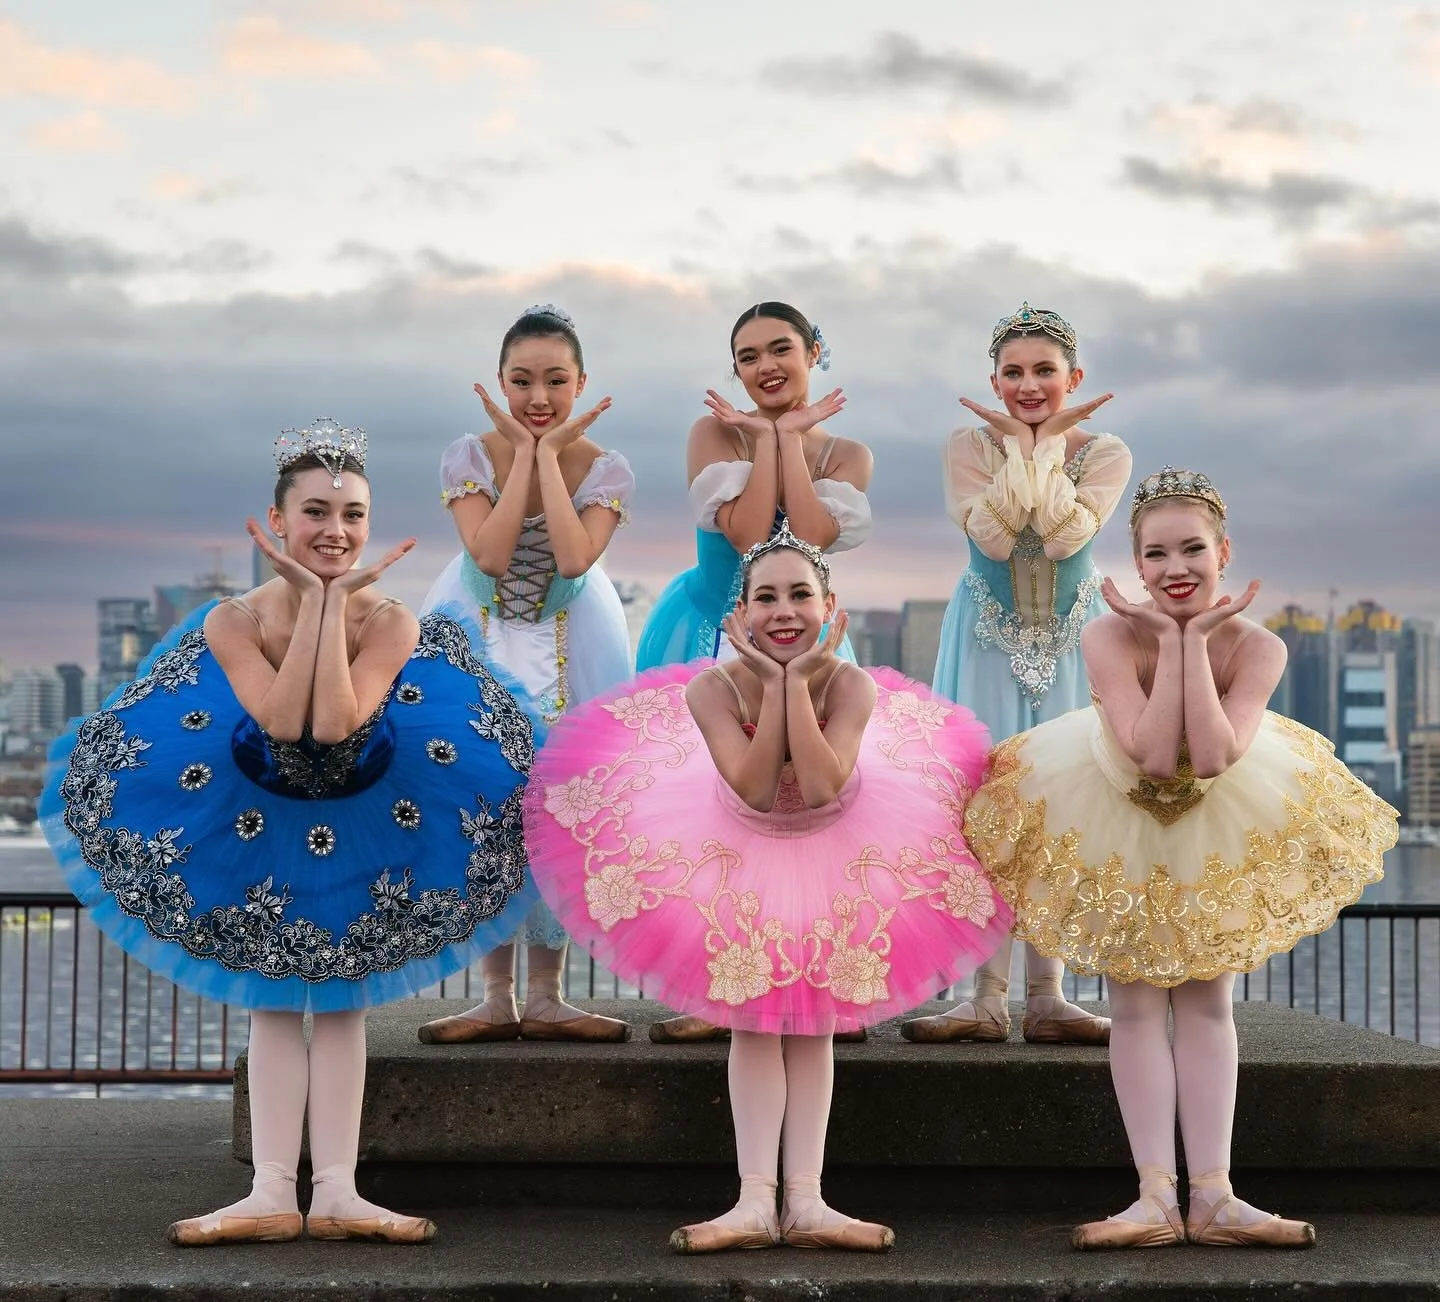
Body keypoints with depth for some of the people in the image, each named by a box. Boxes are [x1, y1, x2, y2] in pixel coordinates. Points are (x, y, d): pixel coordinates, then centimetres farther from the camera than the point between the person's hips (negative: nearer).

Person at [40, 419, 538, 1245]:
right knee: (274, 1000, 3)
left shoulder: (392, 623, -23)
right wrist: (311, 596, -31)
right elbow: (280, 720, -35)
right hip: (260, 827, 1)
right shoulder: (233, 623, -21)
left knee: (340, 999, 5)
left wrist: (337, 597, -33)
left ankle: (337, 1192, 6)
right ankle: (273, 1193, 4)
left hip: (365, 826, 0)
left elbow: (334, 723, -36)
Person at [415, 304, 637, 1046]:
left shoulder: (606, 470, -10)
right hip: (477, 645, 0)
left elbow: (572, 559, -27)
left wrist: (551, 454, -24)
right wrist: (523, 452, -21)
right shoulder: (468, 457, -10)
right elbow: (488, 555, -24)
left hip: (570, 648, 0)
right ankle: (496, 997, 6)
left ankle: (545, 996, 8)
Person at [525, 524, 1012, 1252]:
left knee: (813, 1023, 2)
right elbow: (754, 787, -31)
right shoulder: (713, 687, -25)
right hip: (740, 855, 0)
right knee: (753, 1023, -2)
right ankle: (756, 1199, -3)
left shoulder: (852, 685, -26)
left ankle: (805, 1199, 3)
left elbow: (820, 787, -37)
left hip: (836, 856, 0)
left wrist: (798, 679, -36)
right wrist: (773, 680, -33)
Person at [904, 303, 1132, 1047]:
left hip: (1070, 644, 1)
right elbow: (994, 536, -22)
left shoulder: (1104, 453, -4)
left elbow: (1064, 534, -22)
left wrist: (1048, 442, -17)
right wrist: (1018, 444, -17)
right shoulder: (969, 447, -6)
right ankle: (986, 997, -7)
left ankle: (1046, 997, 2)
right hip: (989, 643, -1)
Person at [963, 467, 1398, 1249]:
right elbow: (1154, 754, -36)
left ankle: (1212, 1196, 3)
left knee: (1206, 1001, 2)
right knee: (1136, 1003, -2)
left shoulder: (1256, 646, -23)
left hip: (1220, 830, 1)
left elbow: (1213, 756, -36)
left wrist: (1196, 638, -35)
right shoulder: (1111, 636, -28)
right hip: (1117, 826, -1)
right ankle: (1156, 1197, -1)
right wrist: (1170, 638, -35)